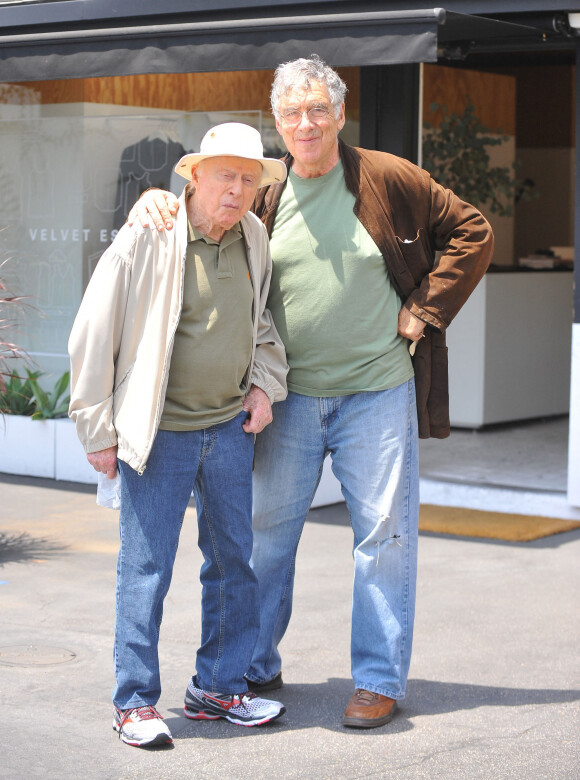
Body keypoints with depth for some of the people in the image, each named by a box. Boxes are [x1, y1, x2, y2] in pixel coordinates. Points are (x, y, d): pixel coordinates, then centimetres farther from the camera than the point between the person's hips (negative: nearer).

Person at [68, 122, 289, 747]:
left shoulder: (254, 239, 4)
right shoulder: (146, 239, -13)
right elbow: (92, 337, -8)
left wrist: (265, 383, 6)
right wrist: (99, 430, -7)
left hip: (230, 427, 6)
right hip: (159, 431, -5)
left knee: (234, 560, 11)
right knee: (146, 569, -1)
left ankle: (219, 686, 24)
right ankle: (135, 702, 10)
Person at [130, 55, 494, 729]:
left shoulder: (386, 179, -3)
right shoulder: (264, 196, 4)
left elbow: (471, 233, 3)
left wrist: (426, 309, -2)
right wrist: (158, 201, -7)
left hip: (377, 390, -3)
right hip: (290, 395, 3)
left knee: (384, 533, 1)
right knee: (267, 528, 8)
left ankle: (379, 680, 11)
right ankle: (257, 667, 23)